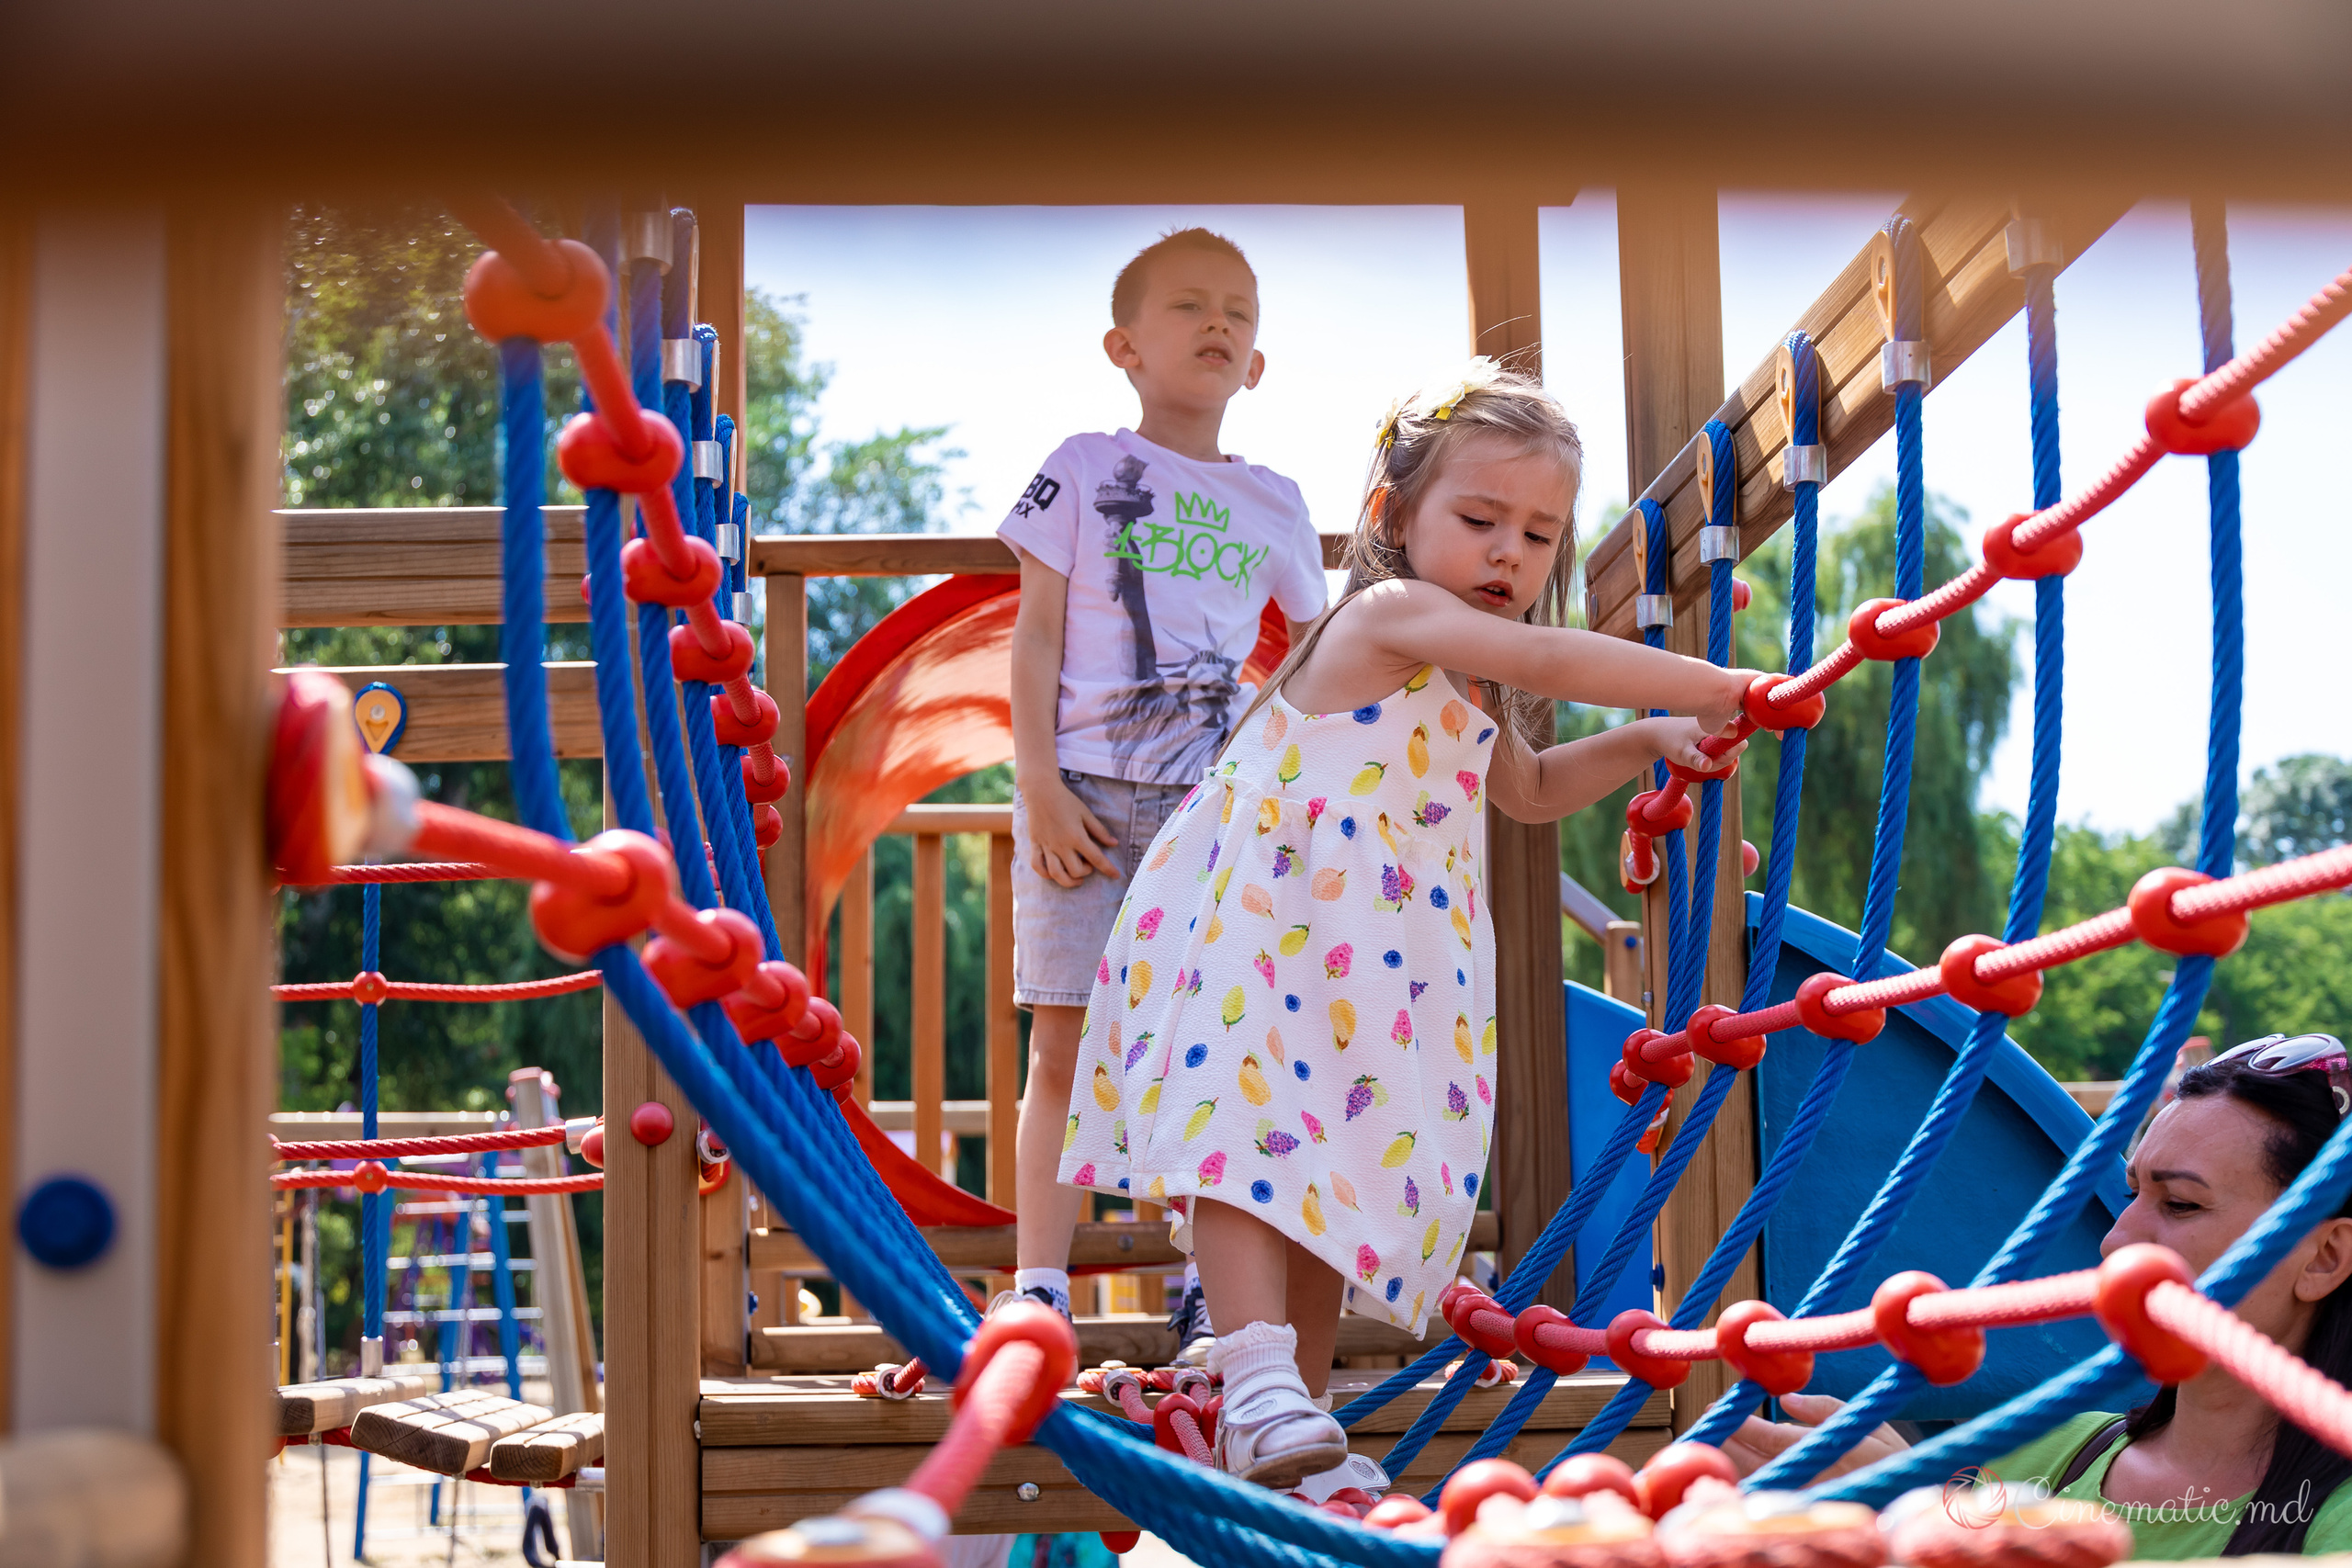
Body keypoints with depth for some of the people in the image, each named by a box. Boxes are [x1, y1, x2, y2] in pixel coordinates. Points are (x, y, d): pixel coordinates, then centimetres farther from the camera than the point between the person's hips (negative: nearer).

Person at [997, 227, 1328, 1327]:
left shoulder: (1273, 503, 14)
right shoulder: (1085, 468, 6)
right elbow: (1036, 632, 1)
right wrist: (1039, 787, -8)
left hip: (1219, 804, 2)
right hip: (1087, 793, -2)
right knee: (1064, 1044, -3)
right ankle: (1038, 1287, 0)